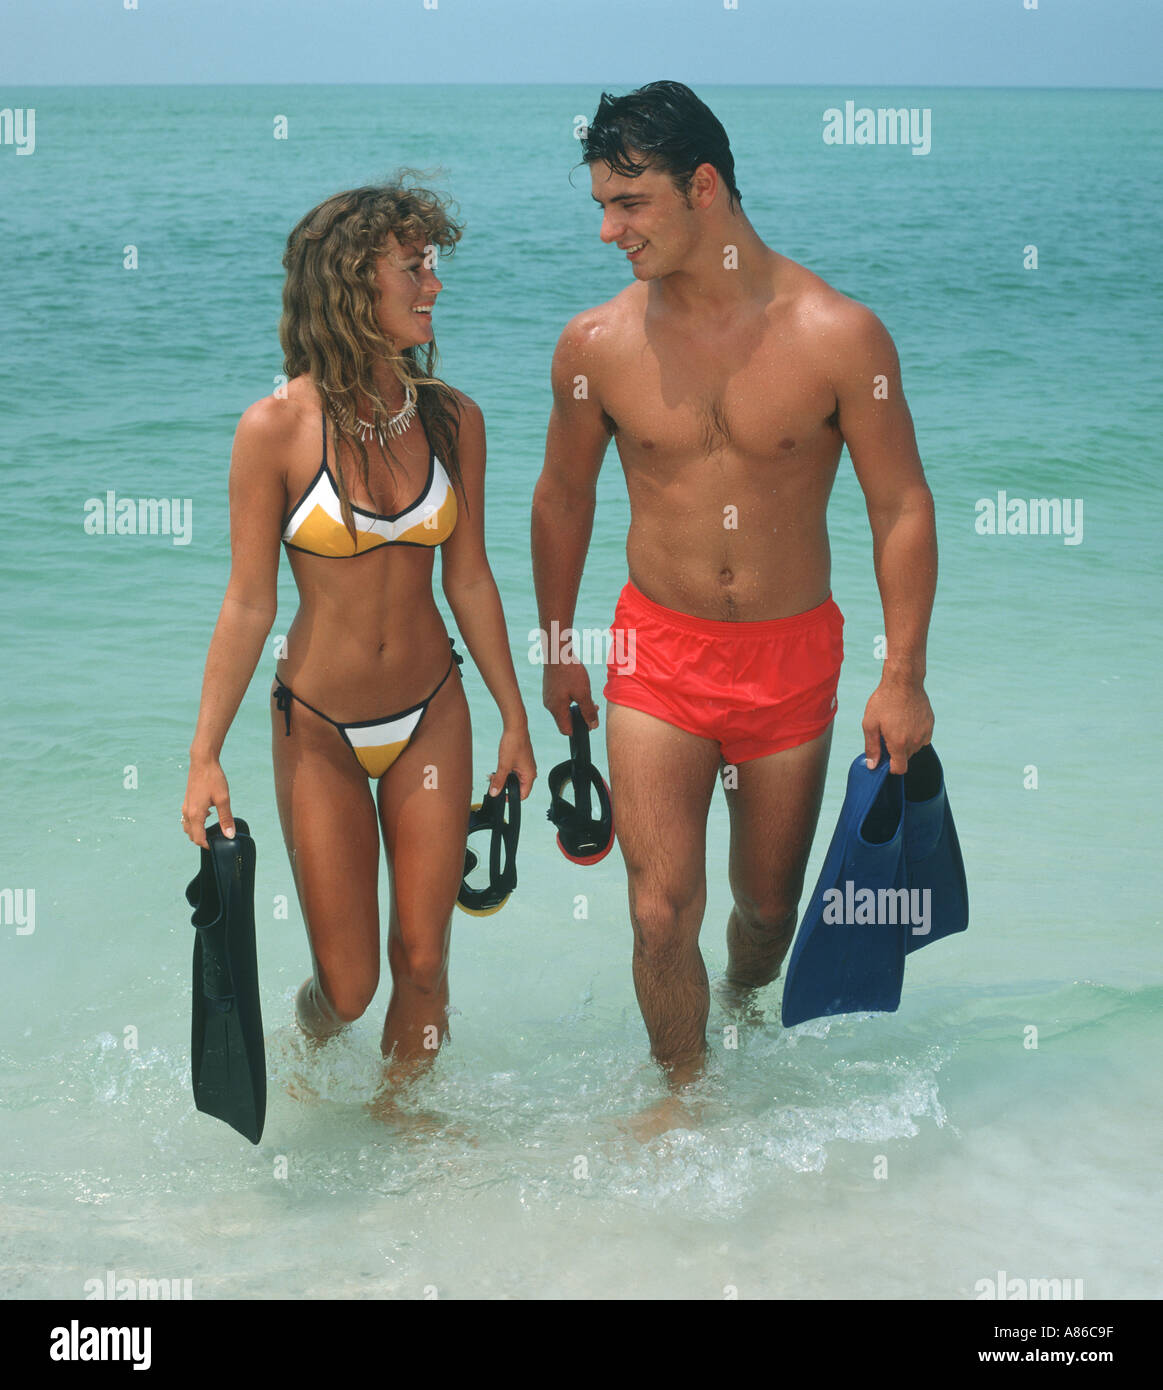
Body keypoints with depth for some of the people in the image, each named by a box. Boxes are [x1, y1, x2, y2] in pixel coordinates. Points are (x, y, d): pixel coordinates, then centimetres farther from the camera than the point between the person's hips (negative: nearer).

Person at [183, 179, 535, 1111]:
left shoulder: (452, 419, -3)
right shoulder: (278, 428, -14)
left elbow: (470, 580, 6)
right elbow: (249, 605, -9)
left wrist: (515, 719, 11)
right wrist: (206, 754, -10)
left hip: (431, 718, 3)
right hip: (319, 728, -3)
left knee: (423, 962, 7)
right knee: (348, 982, 4)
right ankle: (311, 1051, 40)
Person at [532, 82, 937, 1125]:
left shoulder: (839, 336, -13)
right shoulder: (597, 343, -7)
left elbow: (902, 507, -5)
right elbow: (562, 499, 8)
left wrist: (904, 677, -7)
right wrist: (557, 649, 14)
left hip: (793, 654, 0)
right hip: (659, 652, 0)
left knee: (769, 902, 14)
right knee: (662, 910, -7)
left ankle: (745, 1011, 47)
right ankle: (687, 1095, 16)